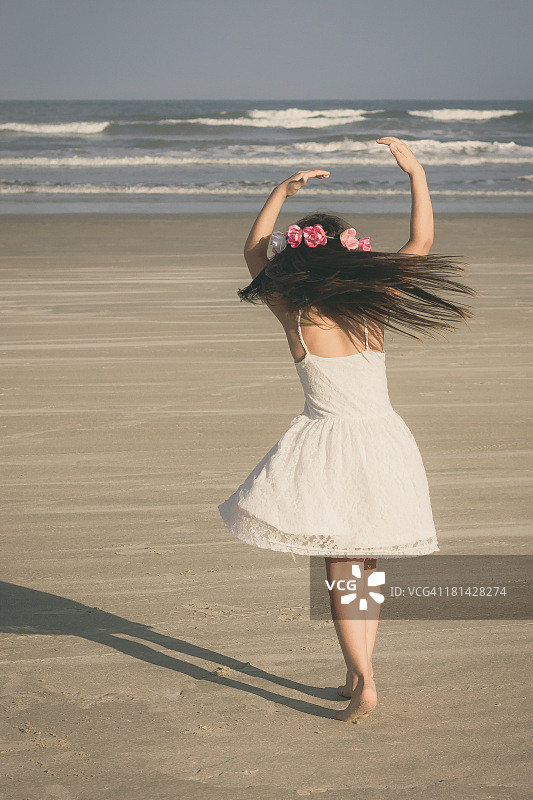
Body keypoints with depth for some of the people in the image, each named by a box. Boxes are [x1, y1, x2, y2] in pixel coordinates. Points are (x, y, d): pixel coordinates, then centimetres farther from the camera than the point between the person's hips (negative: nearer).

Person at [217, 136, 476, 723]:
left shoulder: (291, 312, -7)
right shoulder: (372, 307, -5)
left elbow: (254, 251, 10)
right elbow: (421, 242, 7)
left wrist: (281, 191, 12)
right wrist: (416, 172, 9)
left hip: (327, 445, -3)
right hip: (385, 440, 3)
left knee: (339, 570, 5)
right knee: (366, 565, 16)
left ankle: (364, 684, -4)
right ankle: (356, 675, 22)